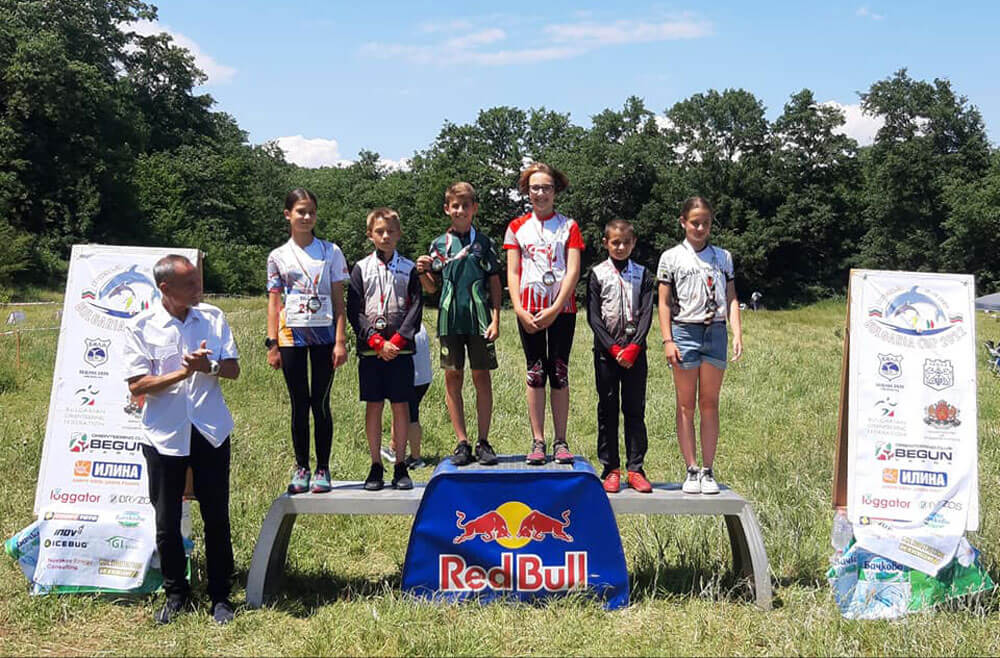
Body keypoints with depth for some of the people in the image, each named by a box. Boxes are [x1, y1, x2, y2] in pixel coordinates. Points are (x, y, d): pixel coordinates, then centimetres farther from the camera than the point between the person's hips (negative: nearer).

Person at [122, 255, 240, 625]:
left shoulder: (213, 318, 3)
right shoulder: (141, 328, -6)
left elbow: (233, 369, 3)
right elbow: (137, 385, -9)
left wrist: (209, 367, -18)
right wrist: (183, 373, -20)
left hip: (210, 431, 2)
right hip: (164, 436, -2)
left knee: (217, 517, 6)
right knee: (166, 521, 8)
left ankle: (220, 595, 20)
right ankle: (175, 594, 26)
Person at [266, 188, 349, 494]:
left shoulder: (331, 252, 5)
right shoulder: (278, 257, 7)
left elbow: (338, 300, 2)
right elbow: (274, 303, 7)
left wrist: (340, 340, -5)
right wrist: (272, 344, 0)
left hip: (324, 334, -1)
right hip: (292, 334, 1)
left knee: (321, 403, 1)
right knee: (299, 404, 5)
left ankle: (322, 469, 11)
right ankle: (301, 467, 16)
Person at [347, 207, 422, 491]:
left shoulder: (409, 269, 5)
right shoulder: (361, 268, 5)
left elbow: (416, 308, 0)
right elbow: (354, 311, 0)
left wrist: (397, 341, -11)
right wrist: (378, 342, -10)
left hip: (401, 348, 0)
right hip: (370, 349, 0)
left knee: (401, 405, 3)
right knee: (373, 406, 3)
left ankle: (400, 466, 10)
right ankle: (376, 467, 11)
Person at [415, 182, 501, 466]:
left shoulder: (484, 243, 5)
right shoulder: (439, 244, 9)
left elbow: (495, 284, 5)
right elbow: (432, 288, 13)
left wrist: (495, 320, -3)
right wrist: (423, 272, -7)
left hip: (479, 319, -1)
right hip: (449, 318, 2)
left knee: (482, 378, 1)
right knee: (453, 378, 3)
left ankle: (483, 441, 8)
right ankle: (462, 443, 10)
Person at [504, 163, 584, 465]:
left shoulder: (568, 226, 7)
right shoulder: (517, 227, 10)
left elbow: (573, 272, -2)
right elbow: (512, 273, 5)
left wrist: (555, 309, -12)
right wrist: (519, 310, -8)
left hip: (562, 309, -1)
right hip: (529, 310, 1)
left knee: (559, 373, 1)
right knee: (535, 373, 1)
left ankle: (560, 442, 6)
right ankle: (537, 441, 5)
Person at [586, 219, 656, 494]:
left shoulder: (643, 275, 7)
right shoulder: (597, 274, 3)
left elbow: (647, 314, 0)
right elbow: (593, 317, -3)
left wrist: (633, 347, -12)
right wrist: (613, 348, -11)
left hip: (635, 350, 1)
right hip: (605, 350, -1)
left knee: (635, 410, 1)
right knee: (607, 410, 2)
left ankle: (635, 468, 6)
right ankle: (611, 469, 8)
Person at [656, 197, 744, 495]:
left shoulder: (723, 257, 12)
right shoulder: (671, 257, 4)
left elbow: (731, 298, 10)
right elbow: (664, 303, 1)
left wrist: (737, 334, -1)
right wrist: (667, 340, -7)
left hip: (716, 332, 2)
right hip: (684, 331, -2)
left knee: (710, 404, 4)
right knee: (686, 405, 3)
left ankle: (708, 470, 9)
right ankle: (691, 470, 7)